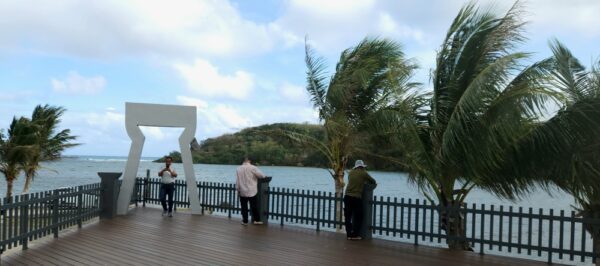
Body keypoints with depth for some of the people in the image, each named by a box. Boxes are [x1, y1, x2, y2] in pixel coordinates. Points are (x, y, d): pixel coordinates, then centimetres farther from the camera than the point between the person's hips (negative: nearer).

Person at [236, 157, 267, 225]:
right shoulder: (252, 168, -11)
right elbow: (261, 175, -10)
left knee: (244, 207, 8)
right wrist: (265, 176, 13)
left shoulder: (239, 169, 1)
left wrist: (238, 189, 11)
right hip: (252, 191, -2)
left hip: (242, 192, 2)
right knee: (254, 206, 8)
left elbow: (237, 181, 3)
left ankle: (245, 221, 13)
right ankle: (256, 220, 13)